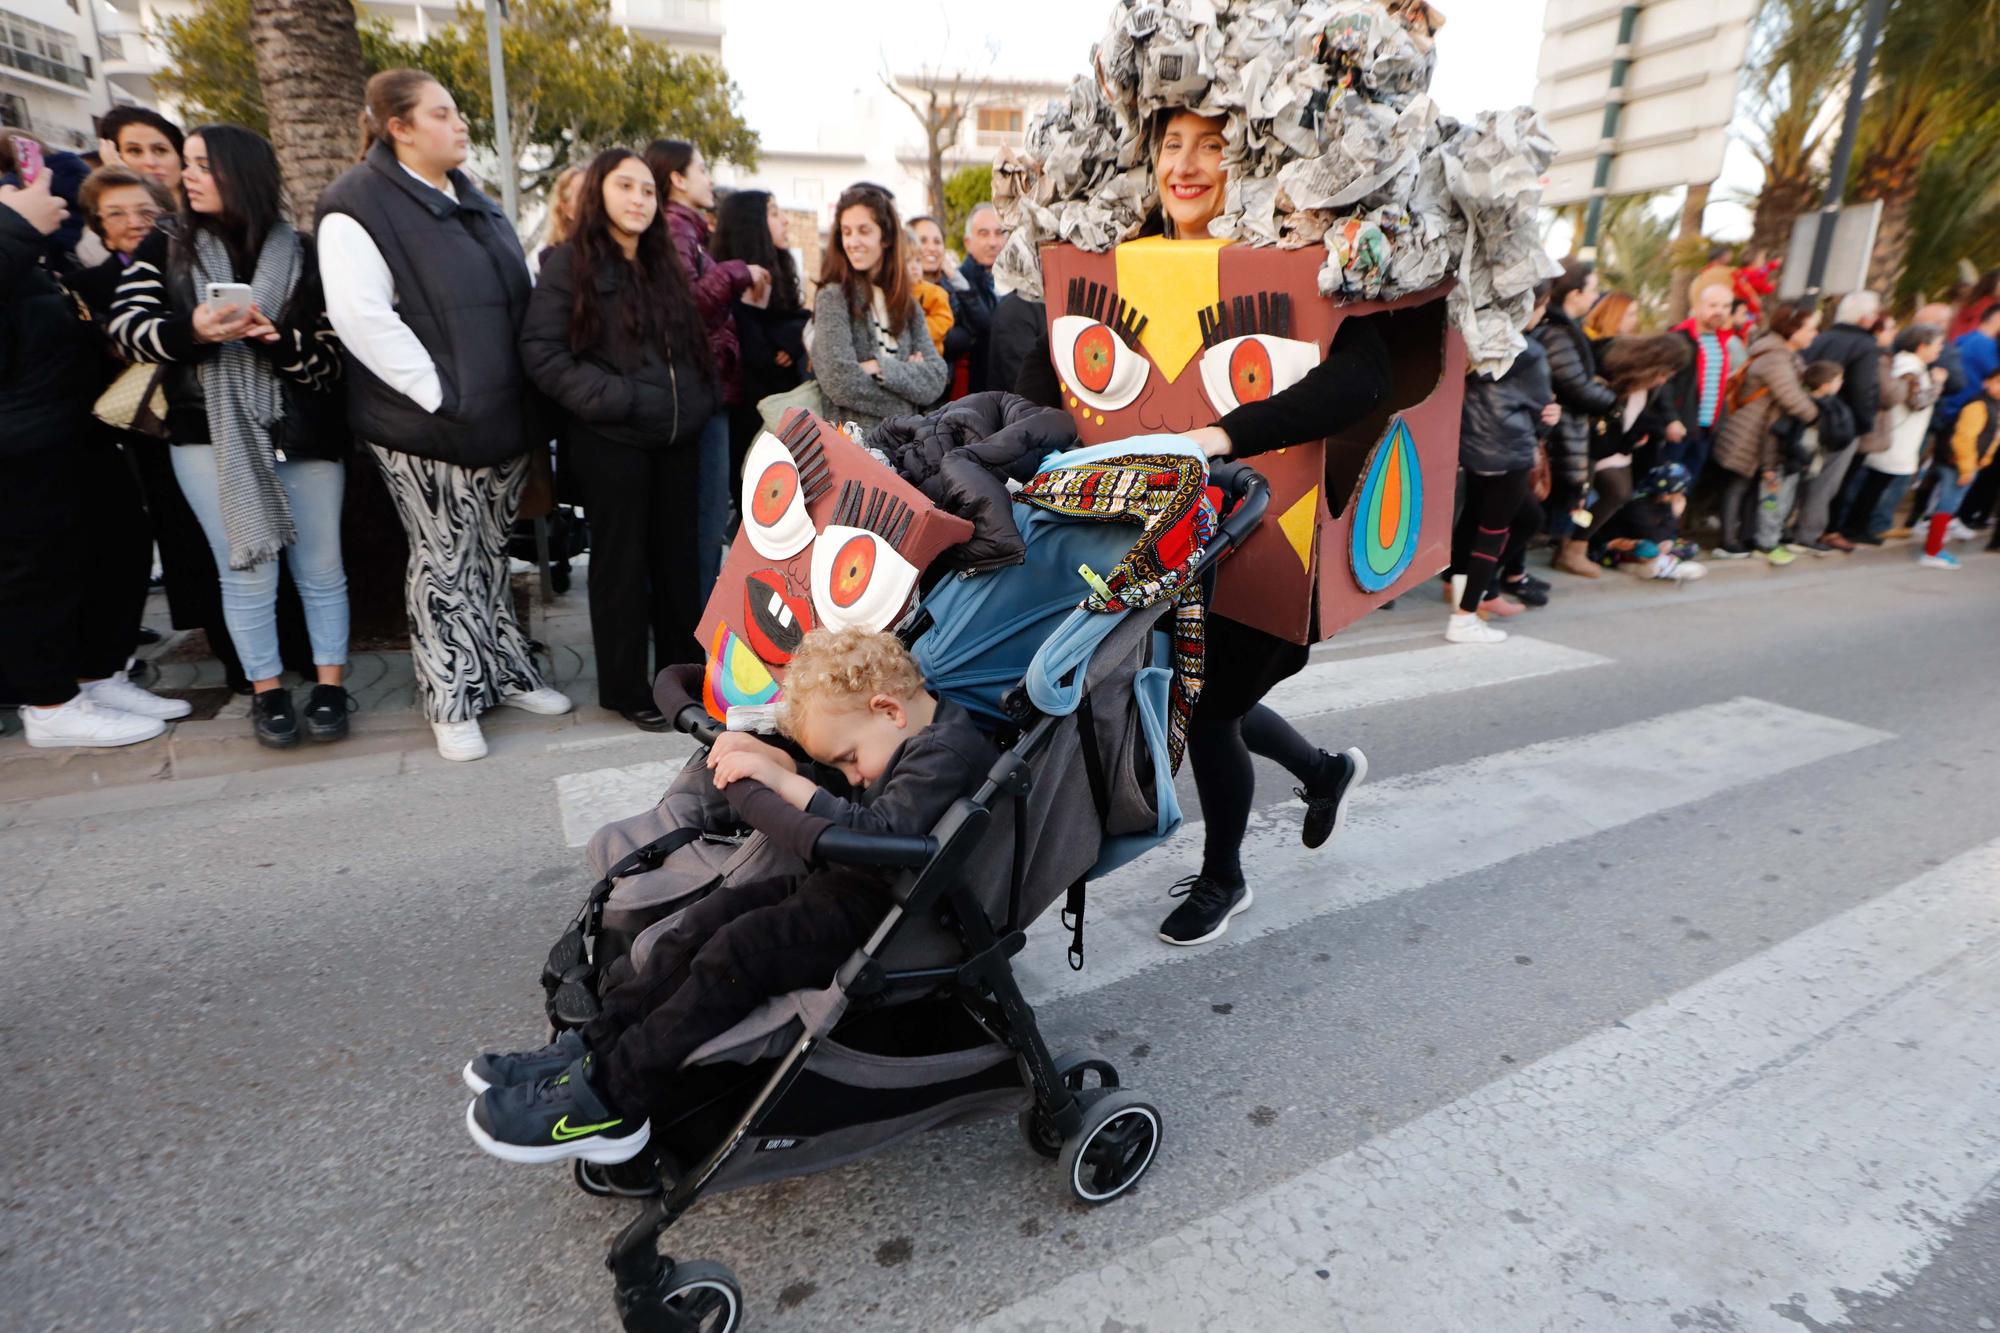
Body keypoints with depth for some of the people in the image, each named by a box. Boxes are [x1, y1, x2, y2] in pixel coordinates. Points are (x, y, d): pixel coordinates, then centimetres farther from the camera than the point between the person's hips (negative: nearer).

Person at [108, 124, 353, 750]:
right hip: (209, 436, 1)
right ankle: (267, 692, 16)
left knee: (320, 568, 5)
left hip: (303, 435, -1)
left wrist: (274, 337, -20)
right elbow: (128, 329, -2)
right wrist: (193, 329, -21)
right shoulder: (167, 246, 9)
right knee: (247, 572, 4)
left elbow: (329, 355, -1)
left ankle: (330, 685, 16)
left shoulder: (301, 253, 4)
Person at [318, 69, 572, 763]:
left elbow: (518, 295, 22)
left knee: (490, 554, 15)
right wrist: (440, 395, -20)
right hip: (427, 429, -7)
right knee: (445, 563, 0)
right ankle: (453, 703, 11)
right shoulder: (358, 207, -8)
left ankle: (508, 674, 25)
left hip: (502, 418, 7)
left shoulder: (472, 199, 17)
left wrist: (527, 395, 14)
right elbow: (361, 317, -18)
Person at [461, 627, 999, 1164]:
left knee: (738, 950, -18)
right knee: (708, 918, 0)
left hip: (880, 916, -10)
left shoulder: (947, 754, -21)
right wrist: (773, 757, 2)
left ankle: (611, 1102, -9)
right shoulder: (909, 742, 10)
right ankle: (596, 1047, 7)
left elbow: (875, 833, -32)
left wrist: (787, 783, -25)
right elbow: (824, 798, 19)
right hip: (845, 884, 10)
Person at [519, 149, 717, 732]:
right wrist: (607, 398, -18)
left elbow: (693, 343, 22)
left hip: (674, 438, 6)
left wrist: (698, 402, 7)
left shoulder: (663, 266, 16)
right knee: (621, 563, 1)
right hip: (610, 440, -6)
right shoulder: (570, 263, -3)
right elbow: (539, 350, -11)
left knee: (677, 558, 10)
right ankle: (626, 689, 12)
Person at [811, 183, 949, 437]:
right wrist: (909, 373, -4)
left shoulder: (907, 304, 12)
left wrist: (881, 368, -12)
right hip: (855, 441, -4)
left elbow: (936, 380, 1)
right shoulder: (833, 297, -2)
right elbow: (840, 382, -14)